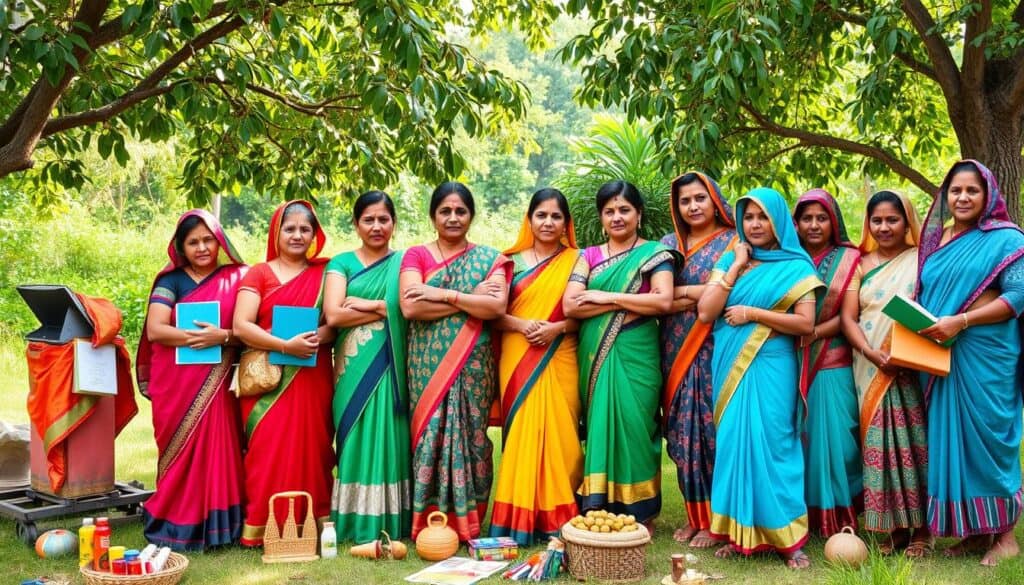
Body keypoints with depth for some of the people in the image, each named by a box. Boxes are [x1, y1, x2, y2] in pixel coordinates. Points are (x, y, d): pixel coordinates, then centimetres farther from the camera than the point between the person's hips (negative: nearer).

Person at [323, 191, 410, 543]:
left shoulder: (405, 262, 12)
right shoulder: (342, 263, 9)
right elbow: (333, 315, -7)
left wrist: (368, 304, -8)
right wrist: (388, 309, -9)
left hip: (392, 367, 0)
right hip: (355, 367, 0)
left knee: (390, 439, 0)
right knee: (358, 439, 0)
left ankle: (392, 523, 7)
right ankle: (357, 524, 5)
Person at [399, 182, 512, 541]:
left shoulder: (489, 259, 9)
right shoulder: (416, 255, 7)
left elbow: (497, 306, -8)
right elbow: (410, 307, -10)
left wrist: (443, 295, -12)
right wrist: (470, 300, -10)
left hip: (473, 365, 1)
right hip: (428, 364, 0)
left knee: (470, 433, 1)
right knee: (431, 433, -2)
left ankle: (468, 522, 9)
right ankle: (429, 523, 5)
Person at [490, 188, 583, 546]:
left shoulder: (575, 260, 8)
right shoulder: (512, 260, 9)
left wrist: (558, 327, -13)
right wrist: (521, 324, -12)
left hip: (559, 361, 0)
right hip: (518, 361, 1)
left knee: (557, 434, -2)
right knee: (521, 433, -2)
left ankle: (557, 519, 7)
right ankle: (521, 518, 6)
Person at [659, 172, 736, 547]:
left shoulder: (734, 242, 0)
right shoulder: (669, 244, 12)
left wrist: (681, 292, -6)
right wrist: (701, 293, -11)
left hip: (714, 350, -4)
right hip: (676, 351, 4)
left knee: (712, 427, -3)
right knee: (682, 430, 6)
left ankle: (713, 518, 7)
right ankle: (693, 513, 17)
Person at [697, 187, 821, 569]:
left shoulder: (796, 267, 1)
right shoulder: (729, 261, 11)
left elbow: (806, 324, -8)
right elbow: (705, 313, 0)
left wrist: (752, 313, -11)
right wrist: (736, 266, -2)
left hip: (770, 368, -4)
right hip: (730, 366, 4)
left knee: (771, 443, -7)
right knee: (734, 441, 5)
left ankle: (786, 536, 1)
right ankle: (738, 531, 12)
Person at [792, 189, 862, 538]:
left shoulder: (848, 259, 4)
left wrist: (812, 334, -14)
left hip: (833, 364, -2)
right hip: (793, 364, 3)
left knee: (833, 436, -5)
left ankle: (838, 519, 6)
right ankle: (802, 514, 11)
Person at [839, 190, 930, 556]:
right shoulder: (861, 265, 13)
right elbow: (848, 317, 6)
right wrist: (871, 353, -11)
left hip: (912, 369, -2)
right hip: (871, 370, 3)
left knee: (913, 442, -3)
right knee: (879, 445, 1)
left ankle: (920, 529, 6)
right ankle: (891, 529, 8)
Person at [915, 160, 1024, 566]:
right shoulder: (936, 239, 14)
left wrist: (960, 321, -19)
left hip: (985, 355, -6)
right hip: (939, 356, 6)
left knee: (988, 437, -2)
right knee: (950, 437, 7)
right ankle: (974, 531, 18)